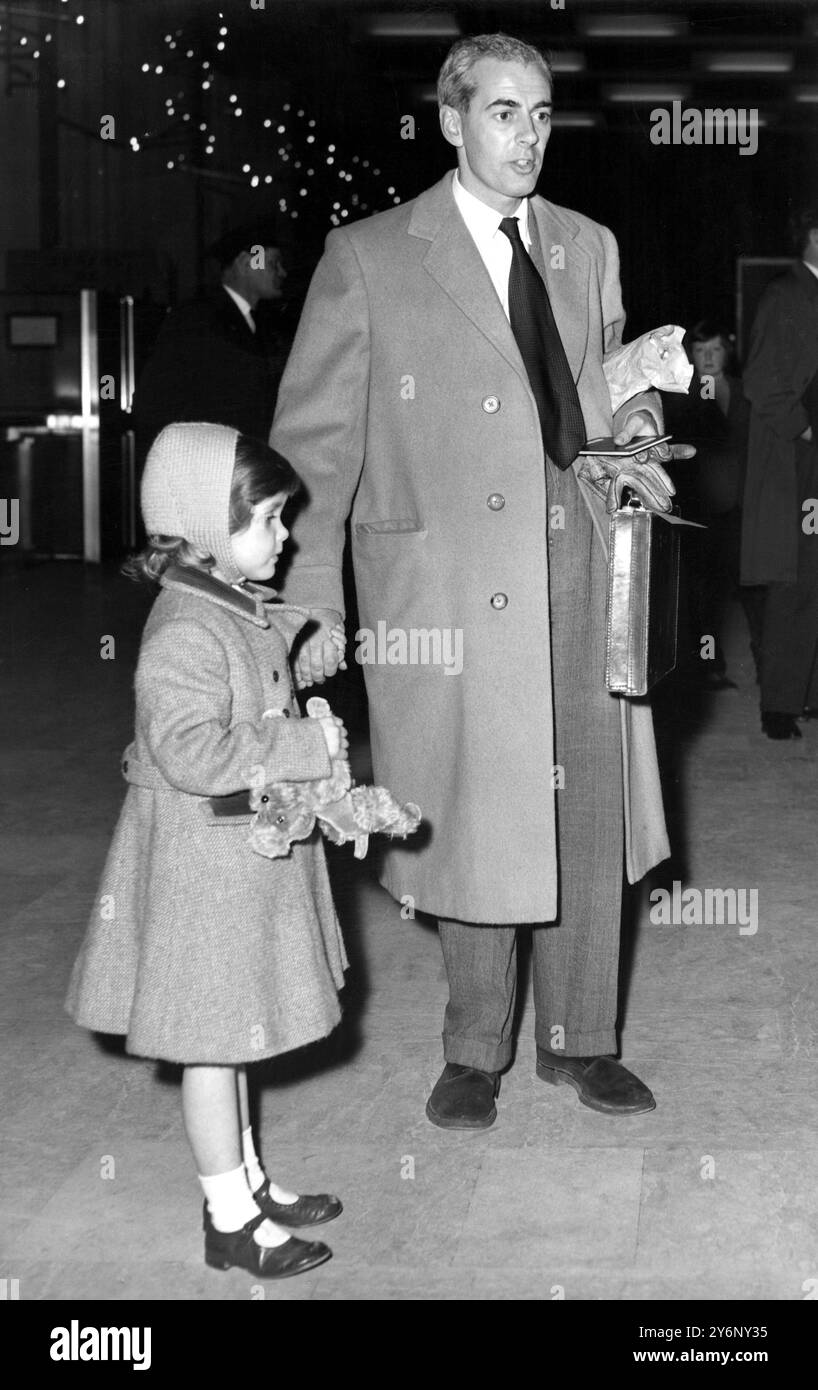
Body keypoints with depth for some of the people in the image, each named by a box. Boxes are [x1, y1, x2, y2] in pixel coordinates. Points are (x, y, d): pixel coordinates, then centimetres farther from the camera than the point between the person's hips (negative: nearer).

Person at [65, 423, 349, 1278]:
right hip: (204, 863, -9)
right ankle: (230, 1221, 15)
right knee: (212, 1038, 3)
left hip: (252, 856, 9)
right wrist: (306, 748, -26)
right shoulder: (185, 632, -23)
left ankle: (244, 1180, 35)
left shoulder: (249, 614, 7)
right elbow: (191, 752, -31)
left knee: (231, 1032, 21)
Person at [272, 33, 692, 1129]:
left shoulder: (588, 247, 12)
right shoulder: (367, 258, -2)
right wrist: (313, 602, -11)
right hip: (449, 582, -4)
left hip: (582, 569, 4)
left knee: (589, 818, 9)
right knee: (476, 823, 5)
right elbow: (314, 438, -4)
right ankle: (475, 1054, 25)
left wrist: (629, 447, -1)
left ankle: (580, 1039, 28)